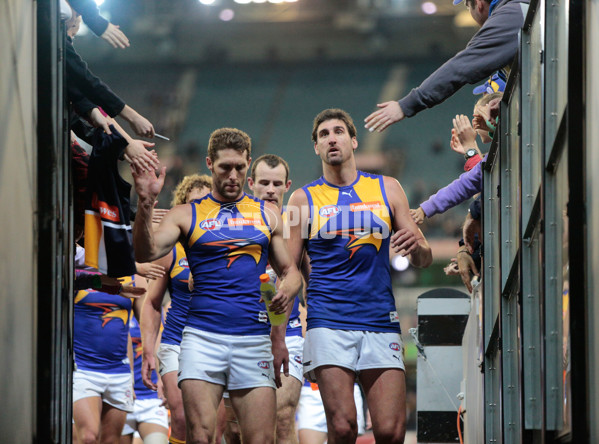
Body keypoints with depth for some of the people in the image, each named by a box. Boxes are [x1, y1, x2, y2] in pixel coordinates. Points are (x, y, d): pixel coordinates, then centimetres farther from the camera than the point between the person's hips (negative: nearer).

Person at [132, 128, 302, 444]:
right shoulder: (187, 215, 9)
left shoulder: (267, 214, 16)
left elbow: (289, 270, 21)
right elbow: (145, 253, -5)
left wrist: (286, 291, -2)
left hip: (254, 339, 2)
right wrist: (146, 204, -20)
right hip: (202, 337, -2)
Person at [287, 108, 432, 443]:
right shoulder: (305, 199, 9)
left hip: (380, 322, 2)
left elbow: (424, 260, 15)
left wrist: (417, 246, -9)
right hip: (329, 324, -1)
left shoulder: (387, 189, 13)